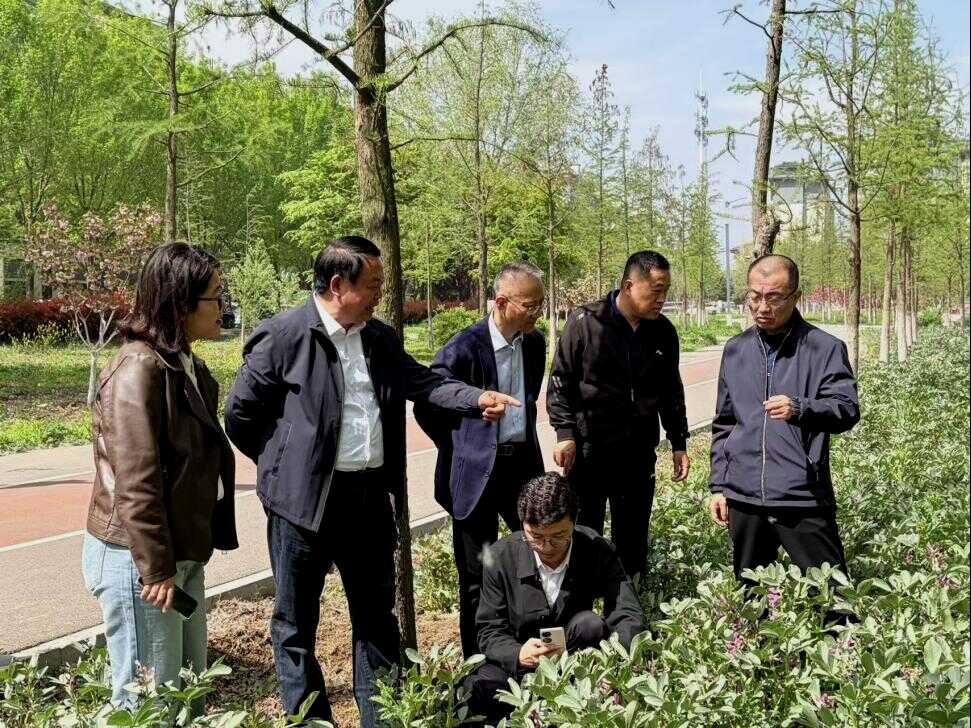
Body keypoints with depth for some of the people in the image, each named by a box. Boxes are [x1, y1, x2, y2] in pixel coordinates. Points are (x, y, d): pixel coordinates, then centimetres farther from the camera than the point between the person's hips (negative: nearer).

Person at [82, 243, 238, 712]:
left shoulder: (187, 366, 10)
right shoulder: (140, 368, -19)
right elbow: (135, 482, -22)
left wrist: (179, 560, 17)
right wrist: (156, 567, -20)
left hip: (183, 555, 9)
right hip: (138, 559, -9)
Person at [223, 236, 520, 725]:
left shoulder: (380, 337, 8)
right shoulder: (282, 336, -12)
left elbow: (420, 381, 5)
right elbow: (240, 414, -7)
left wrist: (477, 399, -10)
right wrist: (285, 464, 0)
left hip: (370, 496, 6)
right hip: (305, 500, -6)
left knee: (377, 614, 17)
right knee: (297, 621, 9)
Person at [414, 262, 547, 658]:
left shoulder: (534, 343, 3)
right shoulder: (463, 349, -16)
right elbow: (427, 409, -6)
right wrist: (461, 450, 1)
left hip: (524, 463, 6)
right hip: (477, 473, -5)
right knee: (478, 572, 6)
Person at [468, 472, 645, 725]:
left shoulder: (596, 551, -14)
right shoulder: (501, 557, -14)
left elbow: (629, 617, -19)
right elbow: (490, 631, -10)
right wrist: (518, 655, -34)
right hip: (518, 662, -1)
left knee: (591, 625, -32)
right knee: (473, 693, -32)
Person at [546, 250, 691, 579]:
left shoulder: (663, 332, 5)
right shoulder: (585, 322, -9)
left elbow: (671, 391, 15)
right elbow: (560, 381, -5)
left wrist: (679, 443, 14)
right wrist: (565, 433, -12)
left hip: (639, 453, 4)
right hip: (588, 450, -4)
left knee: (633, 538, 12)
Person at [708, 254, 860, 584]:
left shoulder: (825, 348, -2)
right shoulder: (735, 350, 11)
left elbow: (847, 409, -11)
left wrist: (800, 409, -30)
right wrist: (718, 486, 13)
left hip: (804, 497, -4)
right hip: (743, 497, 4)